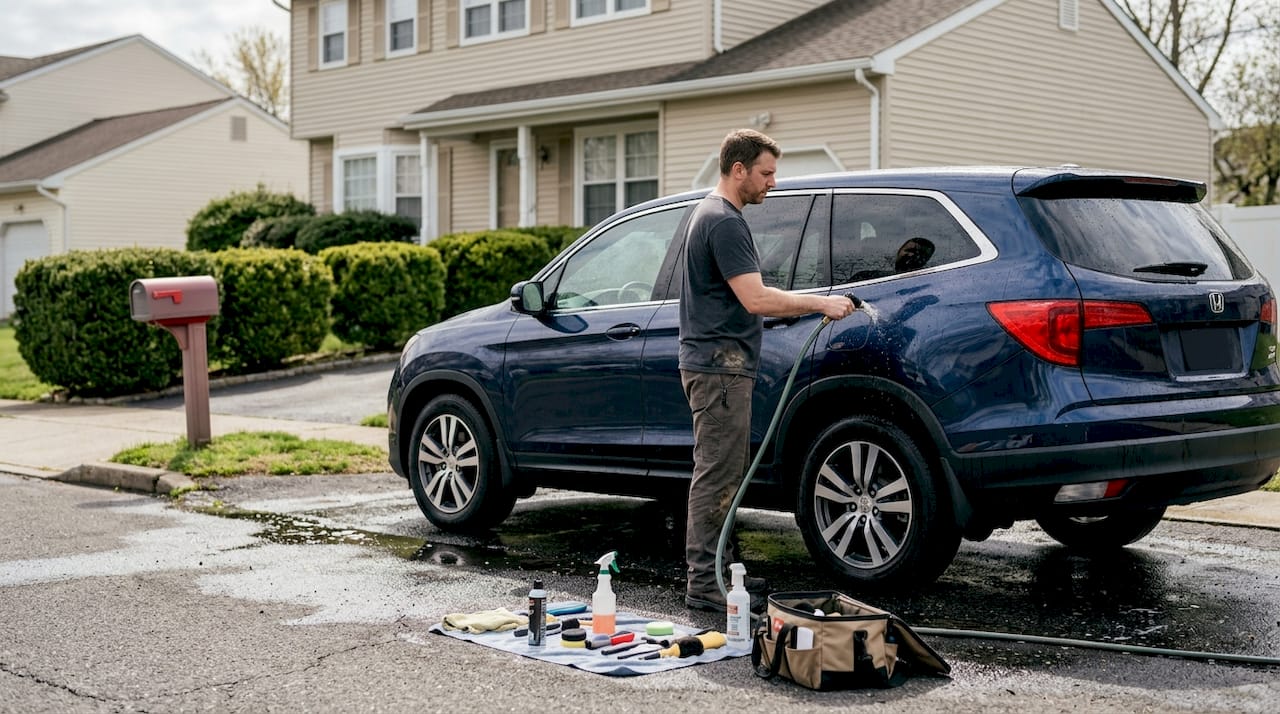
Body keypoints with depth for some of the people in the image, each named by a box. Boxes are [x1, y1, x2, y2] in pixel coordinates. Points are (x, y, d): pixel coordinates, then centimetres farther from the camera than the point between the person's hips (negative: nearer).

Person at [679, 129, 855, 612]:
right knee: (716, 476, -8)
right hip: (719, 366, -11)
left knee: (724, 475, 15)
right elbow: (756, 299, -23)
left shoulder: (714, 215, 18)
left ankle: (721, 570, 22)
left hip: (721, 365, 11)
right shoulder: (724, 222, -17)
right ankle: (703, 584, -5)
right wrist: (820, 304, -17)